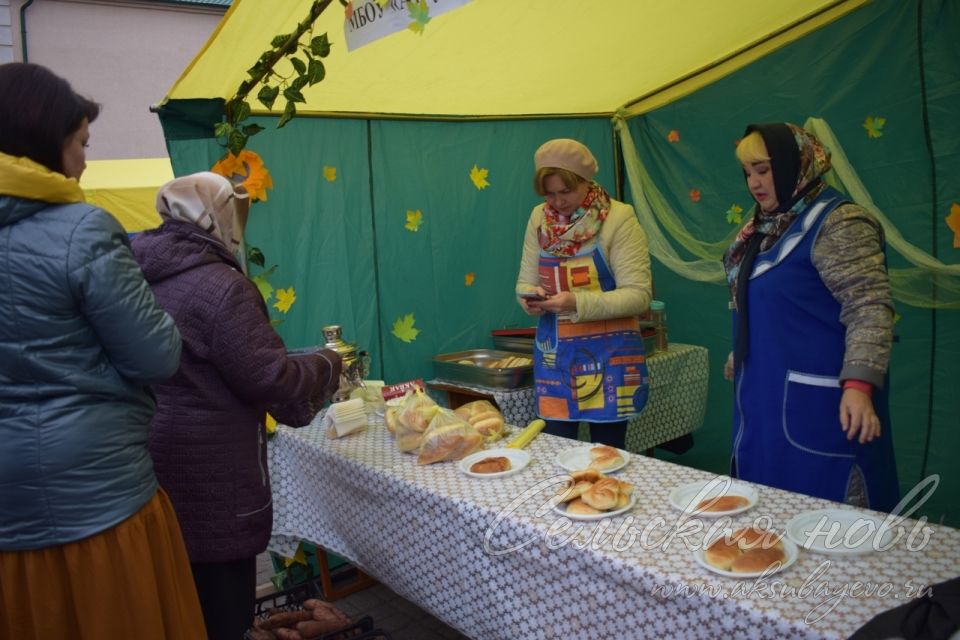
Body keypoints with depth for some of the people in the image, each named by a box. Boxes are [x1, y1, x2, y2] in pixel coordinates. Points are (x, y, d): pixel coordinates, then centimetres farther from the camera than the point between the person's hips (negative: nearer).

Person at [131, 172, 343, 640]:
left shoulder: (138, 277, 6)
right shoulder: (219, 286, -19)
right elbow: (267, 378, -18)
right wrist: (326, 365, -1)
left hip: (152, 464, 8)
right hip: (209, 479, -8)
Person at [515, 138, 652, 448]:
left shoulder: (619, 218, -10)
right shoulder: (539, 218, 5)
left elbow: (638, 295, -15)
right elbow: (525, 280, 11)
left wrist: (578, 303, -28)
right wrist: (530, 296, -13)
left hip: (607, 353, -4)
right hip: (553, 352, 4)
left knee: (607, 450, 7)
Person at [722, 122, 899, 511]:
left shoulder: (838, 224, -15)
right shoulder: (767, 227, 13)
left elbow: (869, 307, -22)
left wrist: (858, 386, -30)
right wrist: (740, 357, 27)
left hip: (816, 403, -9)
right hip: (767, 394, 9)